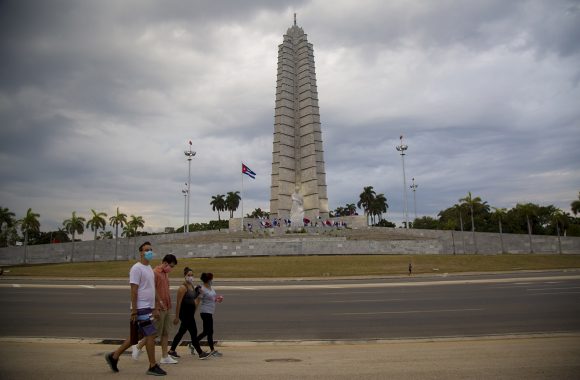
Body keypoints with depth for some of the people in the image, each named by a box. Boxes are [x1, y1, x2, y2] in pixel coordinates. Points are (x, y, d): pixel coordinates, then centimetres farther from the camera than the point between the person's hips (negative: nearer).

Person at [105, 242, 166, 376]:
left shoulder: (149, 268, 15)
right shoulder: (137, 268, -13)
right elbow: (134, 290, -17)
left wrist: (154, 308, 19)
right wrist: (134, 310, -20)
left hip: (148, 308, 9)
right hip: (141, 309, -9)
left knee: (135, 338, 15)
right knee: (151, 335, -7)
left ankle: (113, 356, 29)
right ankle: (152, 366, 2)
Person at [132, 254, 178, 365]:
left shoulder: (166, 273, 14)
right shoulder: (155, 273, -14)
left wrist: (168, 304, 14)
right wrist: (160, 302, -17)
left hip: (167, 308, 9)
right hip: (159, 309, -9)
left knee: (165, 333, 10)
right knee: (156, 332, 0)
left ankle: (165, 357, 15)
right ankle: (138, 347, 19)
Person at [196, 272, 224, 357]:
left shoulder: (211, 288, 12)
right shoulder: (202, 290, -13)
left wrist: (218, 299, 6)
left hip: (210, 312, 9)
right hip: (205, 312, -9)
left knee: (206, 331, 13)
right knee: (210, 331, -3)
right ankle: (212, 350, 5)